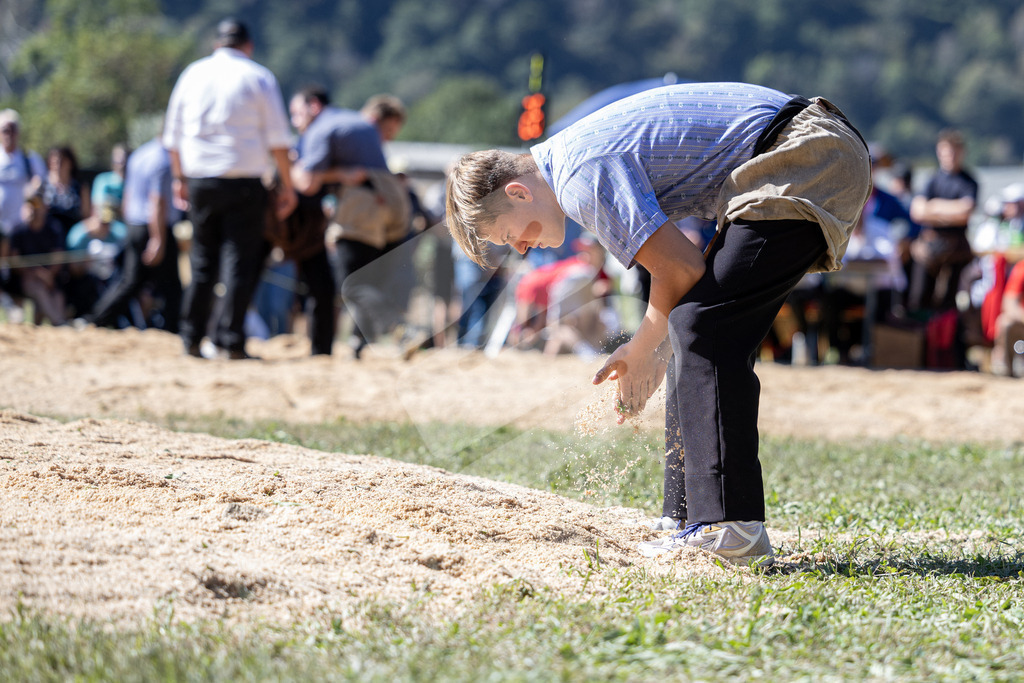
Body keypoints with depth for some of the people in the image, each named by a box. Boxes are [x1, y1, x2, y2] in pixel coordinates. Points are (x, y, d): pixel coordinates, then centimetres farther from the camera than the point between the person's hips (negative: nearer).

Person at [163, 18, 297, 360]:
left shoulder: (193, 73, 10)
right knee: (241, 261, 0)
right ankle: (230, 340, -6)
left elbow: (173, 134, 14)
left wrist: (179, 178, 23)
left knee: (202, 262, 12)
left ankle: (192, 339, 11)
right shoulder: (259, 77, 1)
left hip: (199, 180, 4)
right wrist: (287, 186, 0)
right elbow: (278, 138, -4)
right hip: (243, 181, -4)